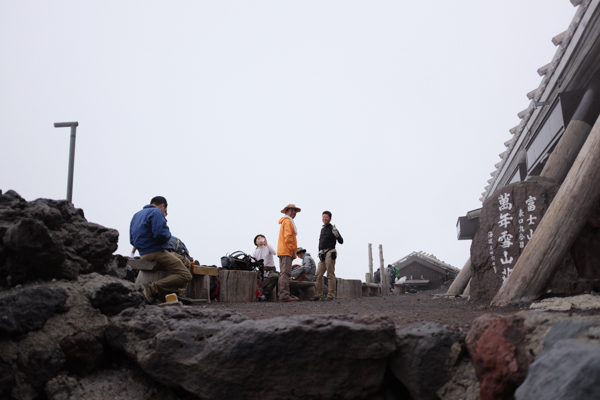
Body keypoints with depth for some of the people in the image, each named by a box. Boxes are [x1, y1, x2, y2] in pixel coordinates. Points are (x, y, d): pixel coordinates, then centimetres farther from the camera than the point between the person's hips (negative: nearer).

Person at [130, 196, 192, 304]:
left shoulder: (136, 215, 21)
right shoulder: (157, 213, -8)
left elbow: (132, 241, 24)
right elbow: (160, 234, -22)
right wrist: (168, 234, -1)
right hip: (157, 252, -10)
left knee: (184, 260, 25)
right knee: (185, 275, -15)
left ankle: (178, 292, 9)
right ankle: (153, 288, -22)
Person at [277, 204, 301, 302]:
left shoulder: (284, 221, 26)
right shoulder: (287, 221, -6)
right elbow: (287, 236, -16)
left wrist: (292, 250, 20)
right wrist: (292, 249, -17)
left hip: (282, 252, 11)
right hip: (287, 251, -11)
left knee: (283, 273, 10)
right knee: (286, 273, -14)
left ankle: (282, 295, 11)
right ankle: (285, 295, -18)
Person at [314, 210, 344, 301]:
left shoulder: (332, 228, -3)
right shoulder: (322, 229, 20)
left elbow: (341, 241, -8)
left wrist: (336, 234, -26)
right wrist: (320, 251, 12)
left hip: (330, 253, -8)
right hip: (323, 254, 8)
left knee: (330, 275, -7)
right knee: (318, 275, 4)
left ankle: (331, 295, -5)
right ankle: (319, 295, 8)